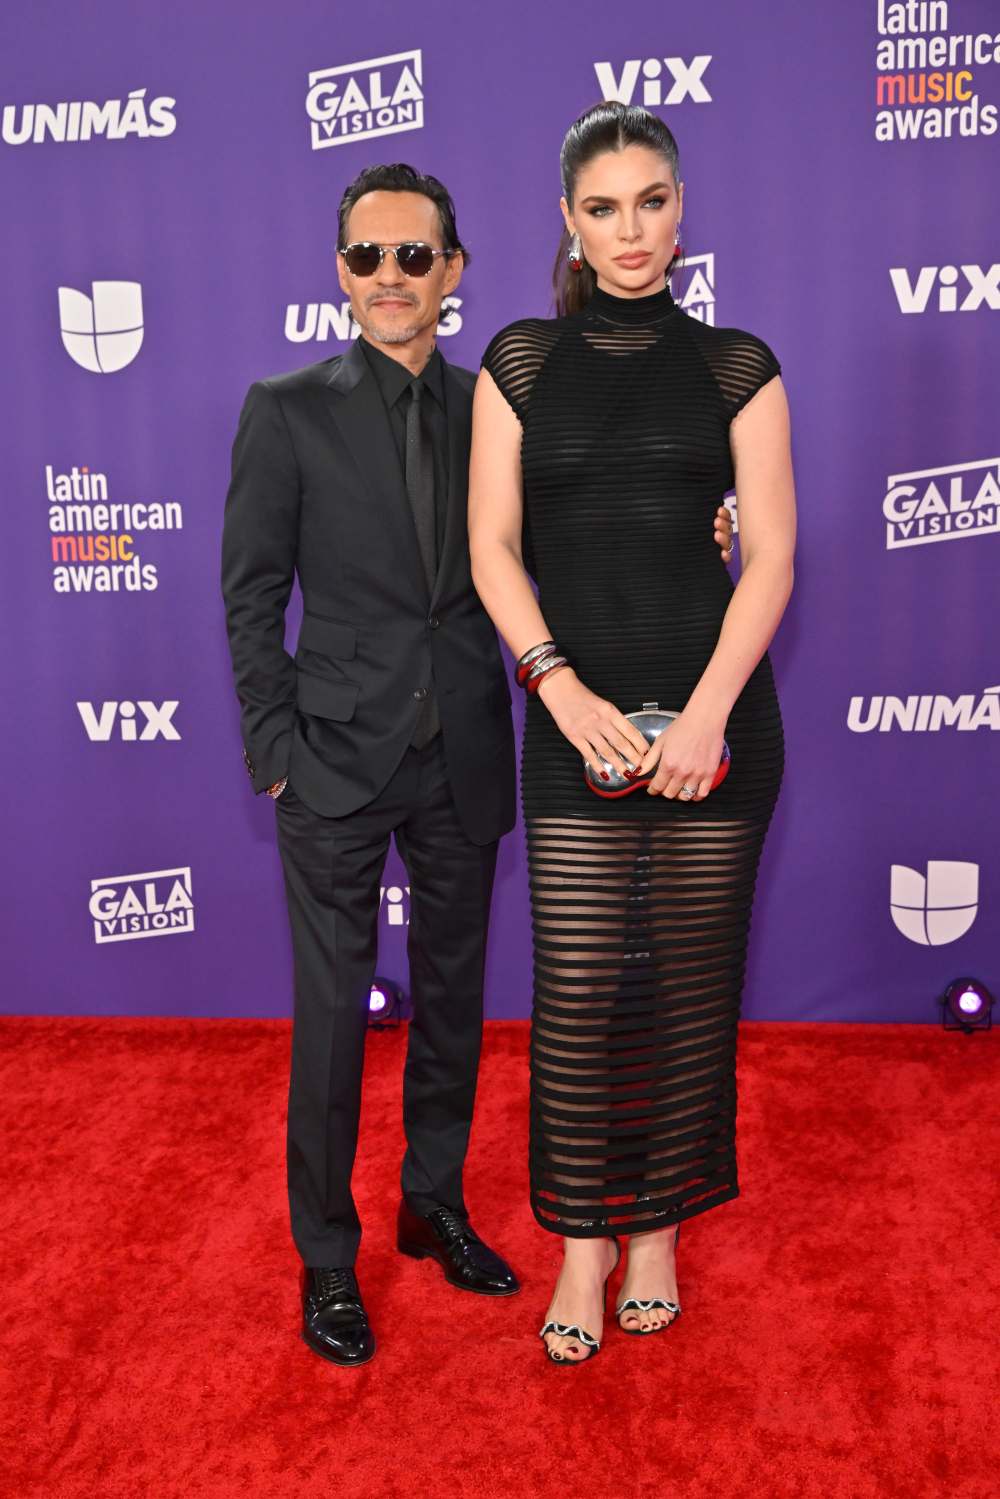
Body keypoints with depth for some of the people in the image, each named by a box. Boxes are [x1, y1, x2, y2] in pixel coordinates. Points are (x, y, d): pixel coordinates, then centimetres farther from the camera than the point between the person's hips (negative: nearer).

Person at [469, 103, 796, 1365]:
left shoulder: (735, 365, 6)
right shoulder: (521, 360, 7)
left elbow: (771, 554, 0)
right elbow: (492, 546, 2)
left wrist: (708, 710, -13)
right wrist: (565, 691, -11)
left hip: (713, 711, 0)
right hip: (576, 715, 0)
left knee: (690, 979, 7)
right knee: (575, 988, 0)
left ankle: (657, 1228, 25)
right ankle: (582, 1244, 18)